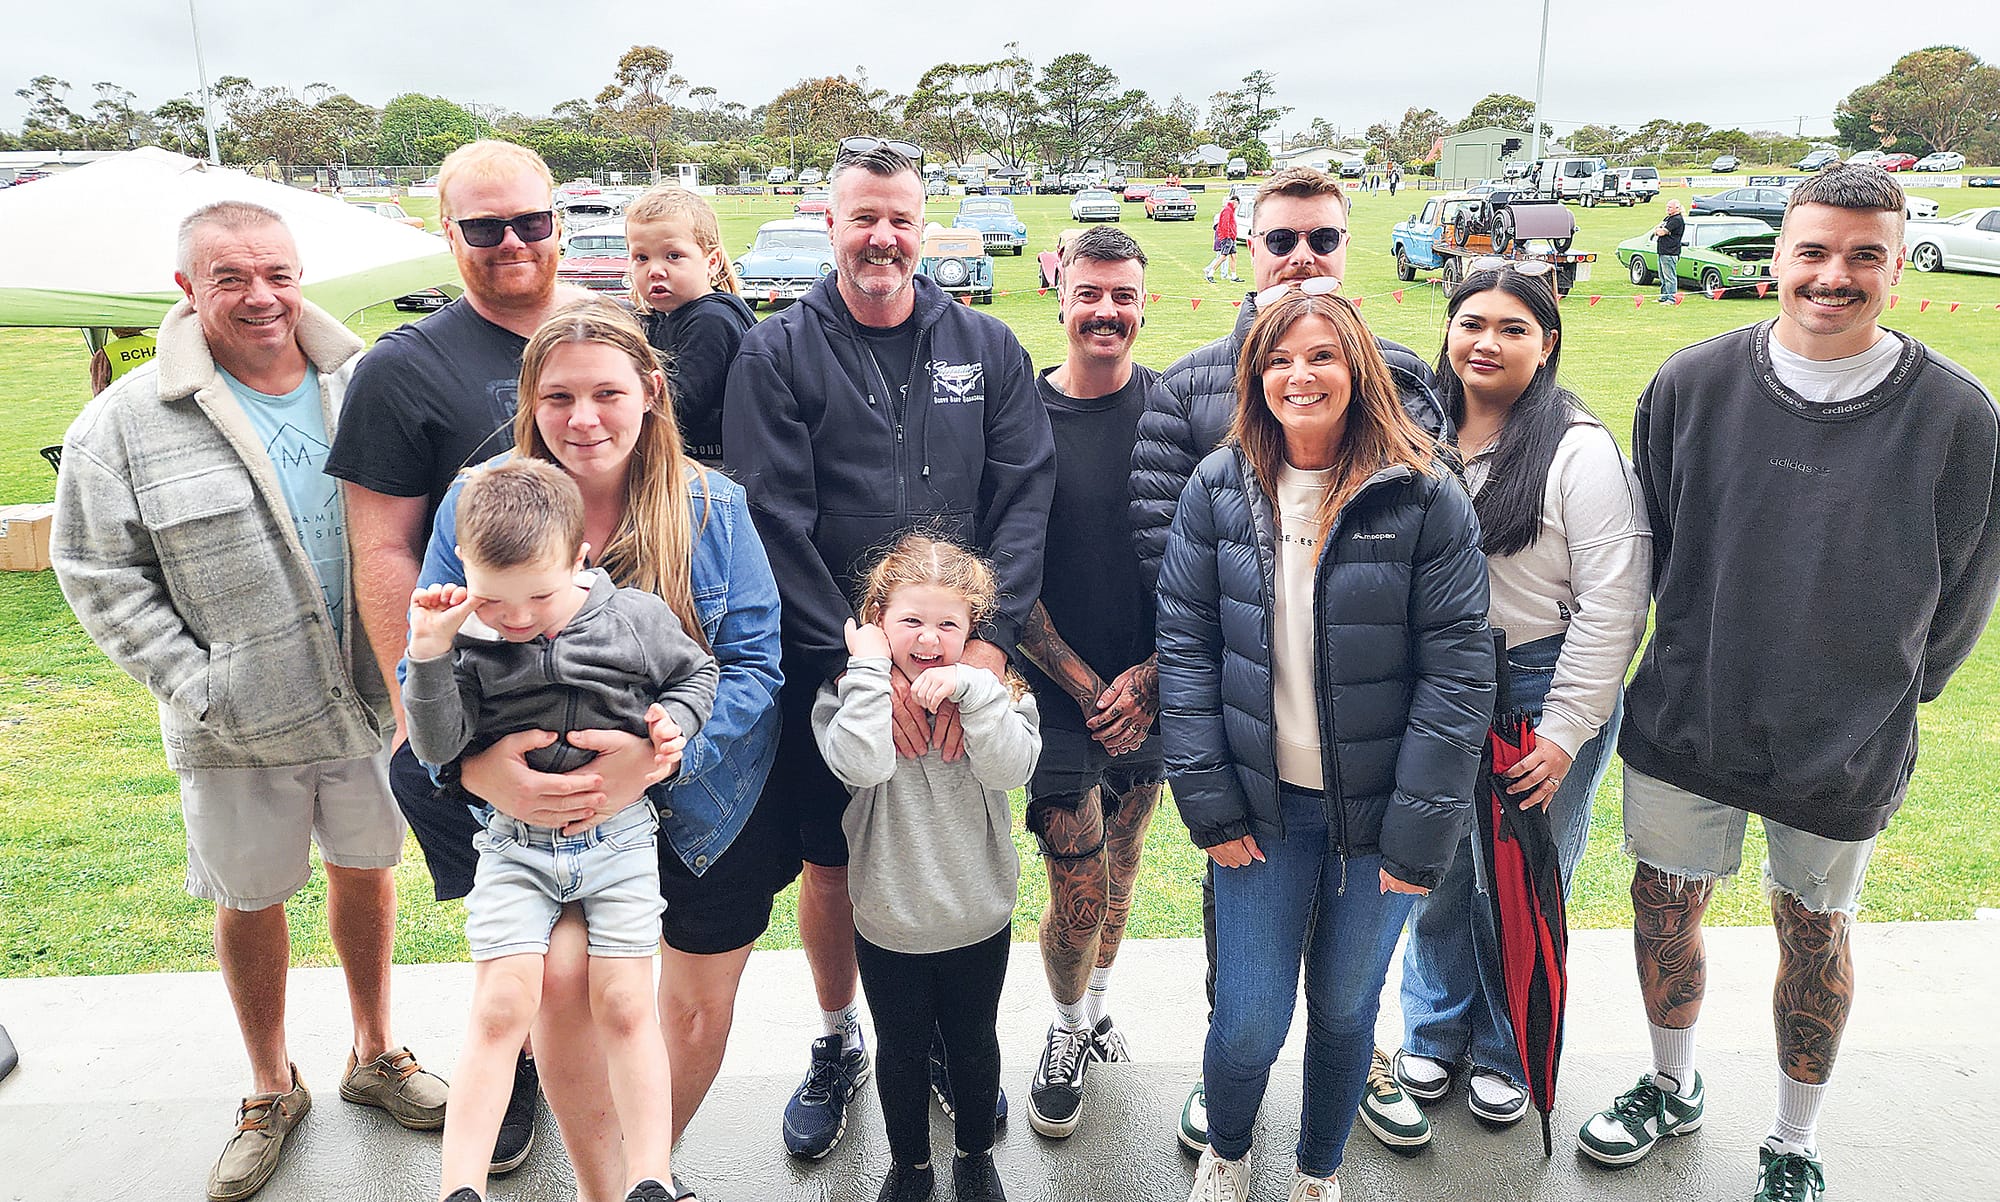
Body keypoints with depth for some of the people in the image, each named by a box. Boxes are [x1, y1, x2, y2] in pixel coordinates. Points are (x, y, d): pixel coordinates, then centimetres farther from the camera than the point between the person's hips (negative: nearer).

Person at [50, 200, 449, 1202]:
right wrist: (194, 686, -12)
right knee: (250, 898, 13)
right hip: (237, 729, -2)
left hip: (366, 703, 2)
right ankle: (270, 1091, 36)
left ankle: (374, 1055, 39)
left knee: (366, 868, 17)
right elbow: (96, 573, -5)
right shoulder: (126, 423, -8)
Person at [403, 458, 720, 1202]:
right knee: (500, 1008, -6)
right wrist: (430, 658, -22)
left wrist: (676, 721, -7)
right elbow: (437, 746, -11)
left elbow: (696, 669, 12)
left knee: (625, 1004, 1)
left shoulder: (636, 617, -5)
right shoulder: (468, 643, -5)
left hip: (618, 834, 0)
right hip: (514, 843, 1)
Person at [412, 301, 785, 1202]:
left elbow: (756, 664, -13)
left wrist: (657, 756, -29)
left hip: (704, 806, 1)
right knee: (561, 974, -18)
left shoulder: (713, 508, -10)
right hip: (545, 808, 0)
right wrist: (480, 768, -28)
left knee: (701, 1001, 13)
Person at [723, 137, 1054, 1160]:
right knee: (832, 868, 13)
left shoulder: (986, 347, 3)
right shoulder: (777, 355, -3)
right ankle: (837, 1043, 38)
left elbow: (1024, 495, -4)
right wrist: (861, 661, -17)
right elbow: (776, 521, -11)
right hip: (824, 668, -1)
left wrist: (989, 638, -17)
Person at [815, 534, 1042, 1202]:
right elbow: (862, 766, -32)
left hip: (980, 920, 1)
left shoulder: (992, 690, -9)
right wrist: (869, 669, -29)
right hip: (888, 924, -1)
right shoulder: (850, 693, -13)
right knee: (901, 1049, 19)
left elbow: (1011, 767, -26)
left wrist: (971, 689, -33)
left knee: (974, 1042, 22)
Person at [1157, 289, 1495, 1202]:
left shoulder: (1425, 497, -10)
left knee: (1346, 1010, 16)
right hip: (1264, 807, 1)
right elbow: (1185, 645, -3)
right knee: (1249, 1021, 6)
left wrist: (1418, 835, -13)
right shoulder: (1219, 489, -3)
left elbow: (1458, 671, -11)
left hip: (1378, 815, -1)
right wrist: (1209, 803, -7)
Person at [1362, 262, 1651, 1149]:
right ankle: (1433, 1039, 36)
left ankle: (1505, 1054, 34)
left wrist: (1563, 735, -15)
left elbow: (1611, 605, -14)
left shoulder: (1580, 452, -12)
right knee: (1433, 873, 14)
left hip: (1542, 695, -4)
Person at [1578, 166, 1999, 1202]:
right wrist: (1705, 657, 11)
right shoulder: (1693, 384, -7)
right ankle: (1672, 1088, 41)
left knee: (1814, 936, 14)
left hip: (1846, 750, -1)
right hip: (1684, 725, 2)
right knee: (1664, 909, 14)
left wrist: (1878, 699, 7)